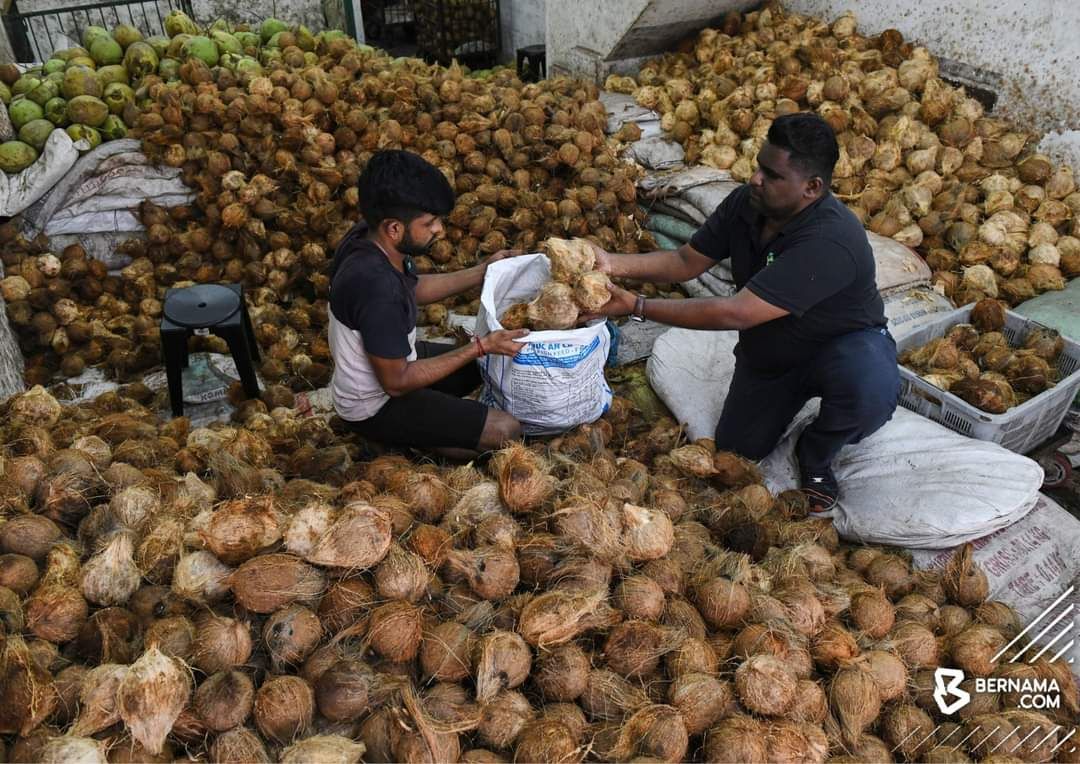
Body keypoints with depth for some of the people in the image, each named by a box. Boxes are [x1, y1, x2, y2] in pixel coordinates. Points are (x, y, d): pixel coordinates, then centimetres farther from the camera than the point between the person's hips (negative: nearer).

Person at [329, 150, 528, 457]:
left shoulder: (368, 237, -12)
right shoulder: (376, 286, -38)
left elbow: (413, 288, 10)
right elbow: (396, 383, -28)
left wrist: (482, 272, 2)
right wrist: (481, 347, -27)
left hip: (391, 361, 9)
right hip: (374, 405, -8)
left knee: (496, 363, 17)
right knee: (506, 431, -13)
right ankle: (406, 437, 3)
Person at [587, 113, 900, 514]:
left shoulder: (830, 241, -40)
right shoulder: (744, 203, -17)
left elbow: (734, 314, -42)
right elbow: (686, 260, -8)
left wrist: (637, 306, -40)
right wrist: (614, 263, -24)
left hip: (843, 344, -6)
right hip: (768, 352, 6)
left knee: (871, 393, -39)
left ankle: (815, 458, -5)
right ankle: (793, 397, 35)